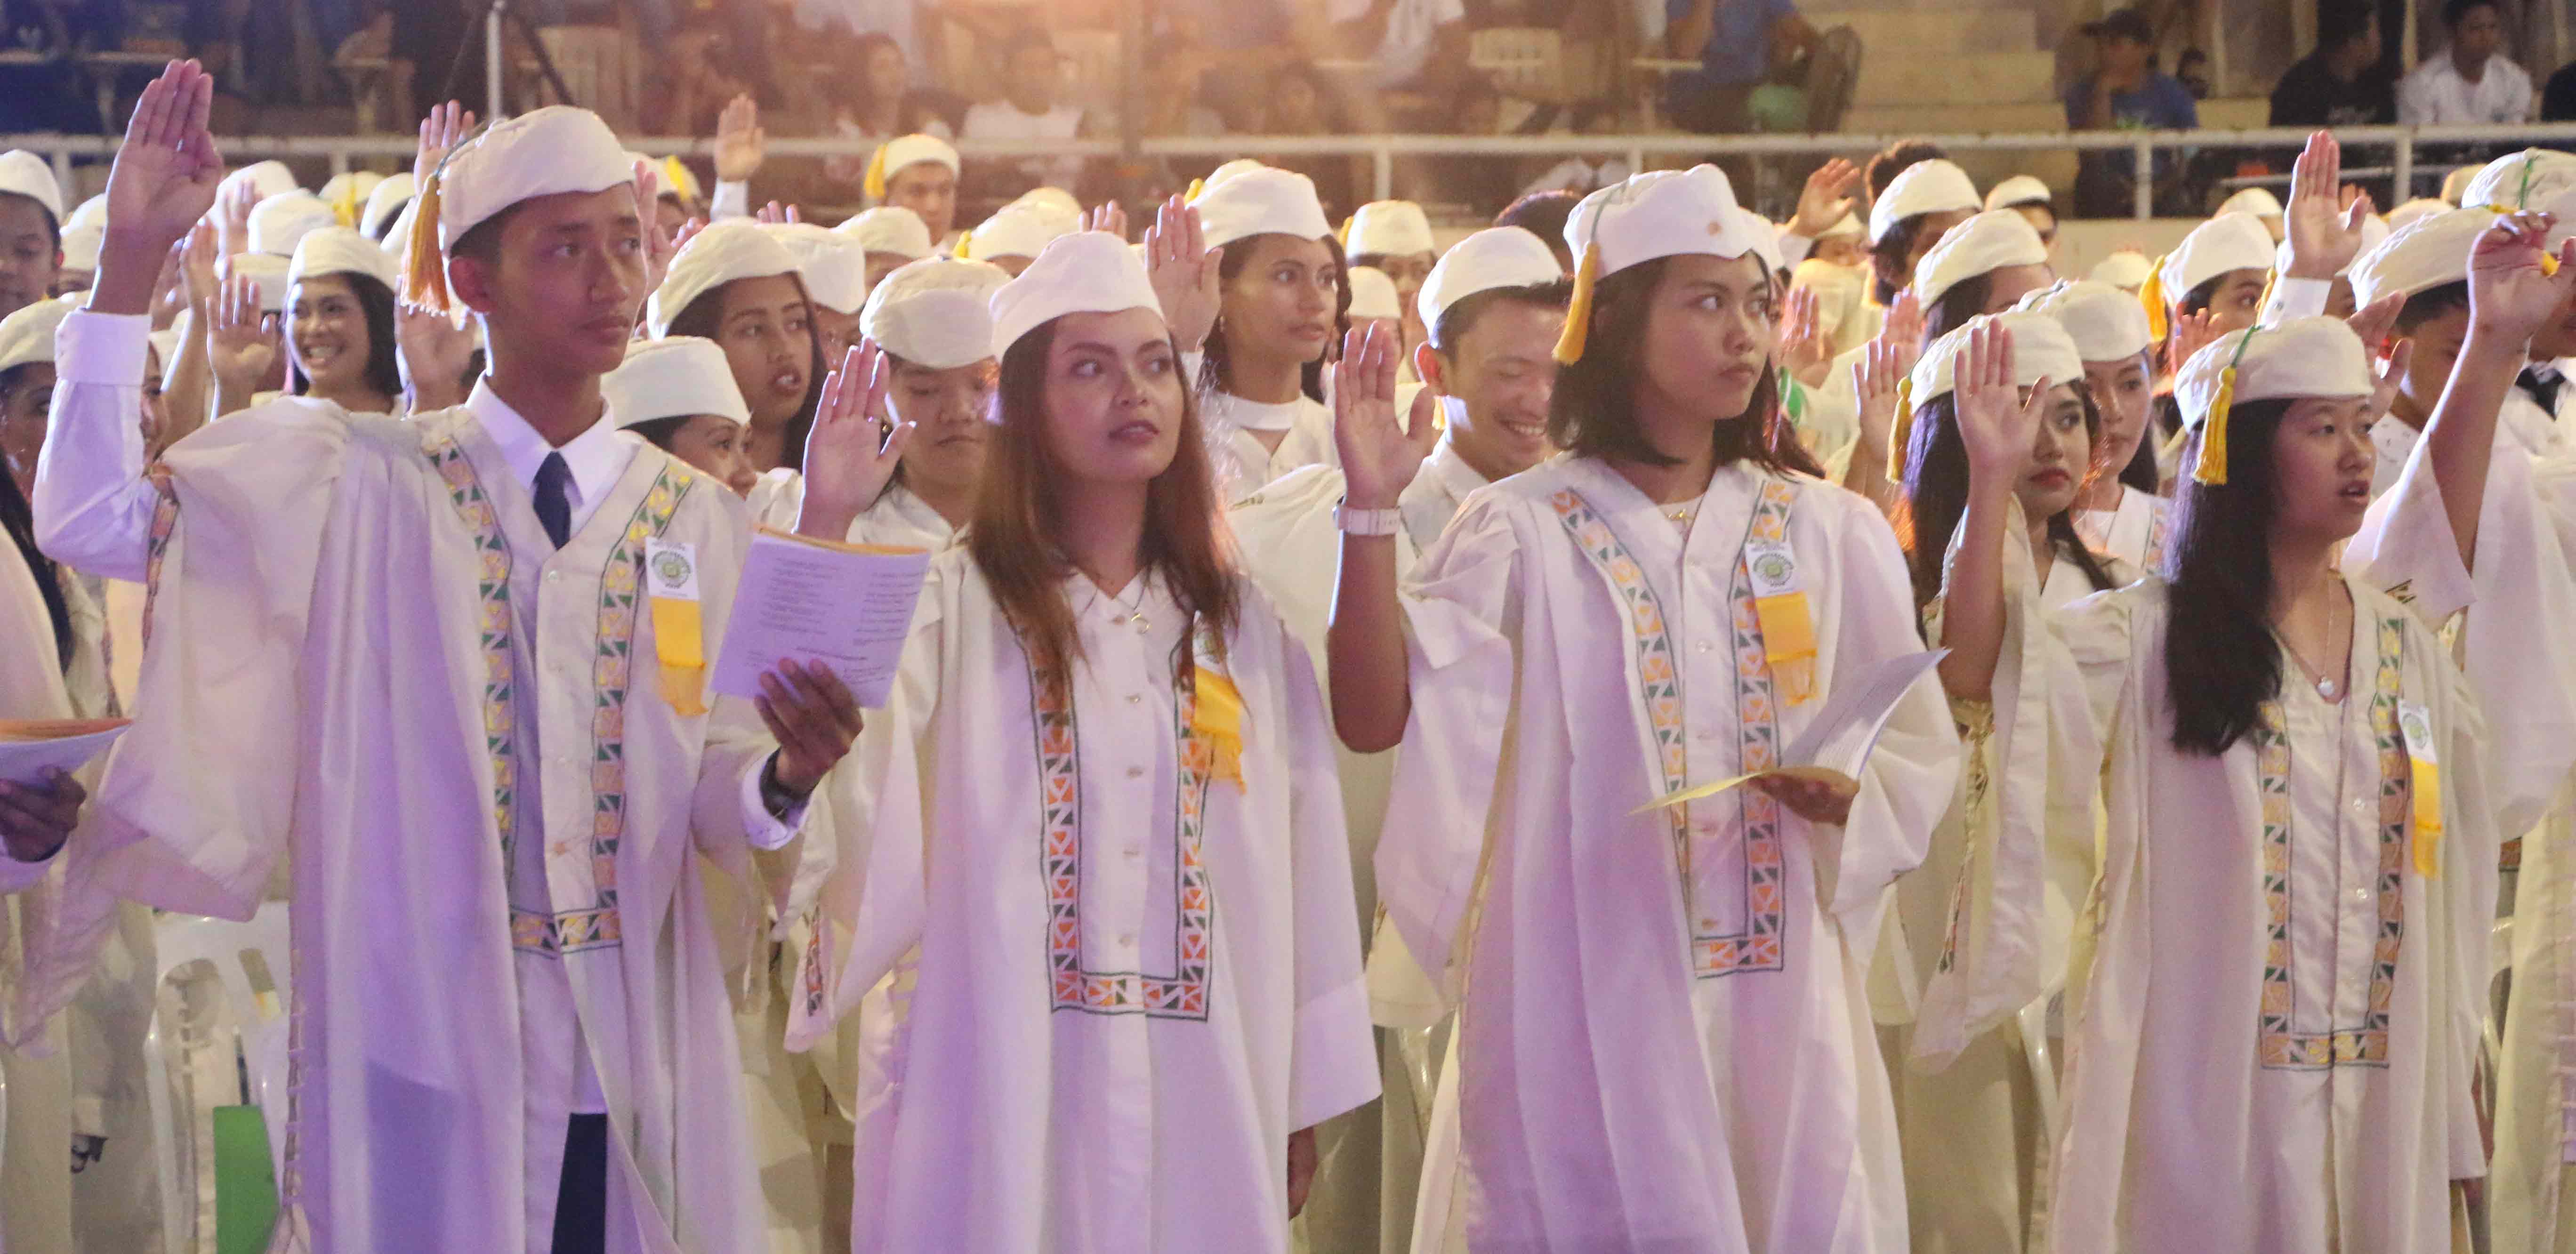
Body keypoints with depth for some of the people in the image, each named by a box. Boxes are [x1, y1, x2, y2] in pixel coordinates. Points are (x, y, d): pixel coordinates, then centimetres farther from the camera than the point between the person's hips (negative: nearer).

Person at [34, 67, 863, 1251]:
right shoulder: (358, 485, 0)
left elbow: (715, 802, 3)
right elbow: (90, 520, -8)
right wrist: (132, 257, -11)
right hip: (420, 1049, -2)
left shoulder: (699, 520, 5)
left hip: (636, 1064, 2)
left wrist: (786, 775, -20)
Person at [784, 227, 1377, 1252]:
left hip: (1204, 1115, 3)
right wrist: (823, 529, -28)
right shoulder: (948, 608, -2)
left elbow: (1303, 868, 10)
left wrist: (1303, 1107, 9)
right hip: (997, 1106, -3)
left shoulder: (1246, 628, 9)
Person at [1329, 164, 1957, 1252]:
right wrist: (1372, 512, -20)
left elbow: (1919, 755, 11)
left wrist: (1848, 793, -11)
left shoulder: (1830, 533, 8)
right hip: (1587, 1000, -3)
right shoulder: (1523, 531, -3)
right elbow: (1378, 718, -13)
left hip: (1782, 1003, 3)